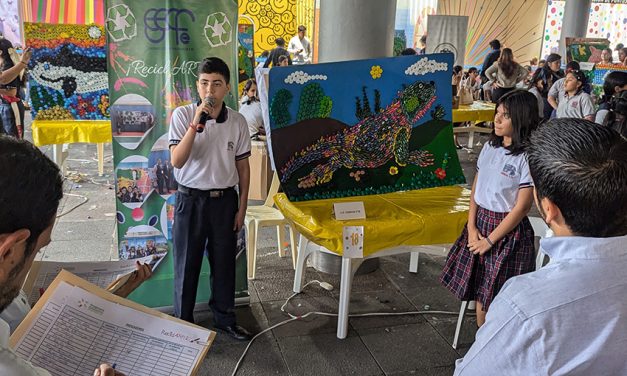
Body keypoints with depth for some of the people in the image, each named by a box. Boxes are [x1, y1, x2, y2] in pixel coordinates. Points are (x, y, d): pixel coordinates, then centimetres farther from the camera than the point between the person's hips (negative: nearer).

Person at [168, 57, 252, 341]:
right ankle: (183, 323, 24)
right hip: (191, 200, -2)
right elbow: (176, 161, -17)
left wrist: (242, 208, 4)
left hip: (225, 200, 2)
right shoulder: (182, 115, -8)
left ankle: (225, 319, 30)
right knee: (187, 264, 7)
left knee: (224, 263, 12)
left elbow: (243, 167, 5)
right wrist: (195, 124, -26)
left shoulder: (237, 121, -1)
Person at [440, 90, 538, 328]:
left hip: (508, 229, -6)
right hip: (480, 222, 6)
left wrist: (490, 239, -11)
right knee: (479, 290, 16)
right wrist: (472, 227, -2)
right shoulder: (490, 147, 5)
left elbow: (522, 207, -15)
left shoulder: (527, 157, -15)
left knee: (501, 297, 4)